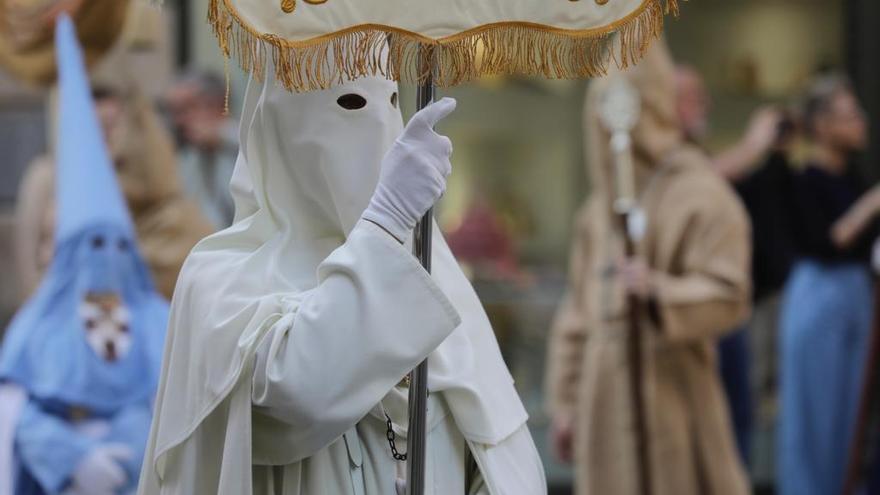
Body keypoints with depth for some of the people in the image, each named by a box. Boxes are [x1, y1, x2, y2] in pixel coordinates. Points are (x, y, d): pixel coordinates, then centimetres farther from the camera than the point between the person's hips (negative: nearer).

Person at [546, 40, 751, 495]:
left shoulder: (698, 196, -5)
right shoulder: (601, 206, 18)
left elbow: (727, 295, -13)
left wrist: (658, 291, -30)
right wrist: (564, 402, 16)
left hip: (668, 401, -7)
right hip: (606, 400, 7)